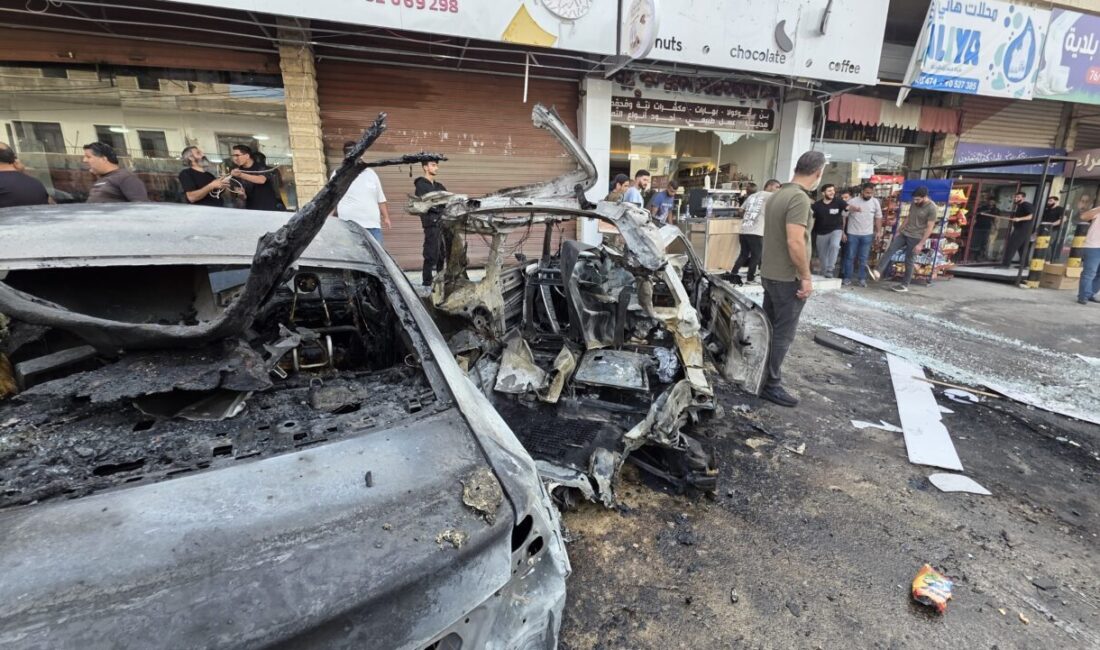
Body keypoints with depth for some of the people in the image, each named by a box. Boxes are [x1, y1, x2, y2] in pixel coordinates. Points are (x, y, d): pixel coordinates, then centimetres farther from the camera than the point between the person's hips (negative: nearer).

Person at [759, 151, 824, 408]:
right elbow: (795, 243, -26)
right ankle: (770, 385, 9)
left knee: (769, 327, 18)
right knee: (782, 334, 1)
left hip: (770, 273, 9)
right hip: (788, 277, -9)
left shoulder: (777, 195, 10)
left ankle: (759, 374, 28)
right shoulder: (800, 198, -19)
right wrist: (806, 277, -16)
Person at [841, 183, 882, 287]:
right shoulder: (852, 202, -6)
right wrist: (842, 232, -6)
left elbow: (878, 217, 10)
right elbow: (843, 217, -3)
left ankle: (862, 279, 14)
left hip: (867, 235, 2)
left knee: (863, 258, 7)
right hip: (852, 234, -2)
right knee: (850, 257, 3)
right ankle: (847, 278, 11)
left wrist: (878, 231, 5)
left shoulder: (875, 202, 2)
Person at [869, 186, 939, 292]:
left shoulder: (932, 208, -15)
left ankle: (905, 285, 8)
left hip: (916, 238, -6)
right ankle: (878, 272, -24)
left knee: (908, 261, -1)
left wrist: (921, 244, -19)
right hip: (904, 233, 7)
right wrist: (899, 231, 17)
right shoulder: (914, 204, 6)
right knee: (890, 250, -12)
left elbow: (929, 228, -16)